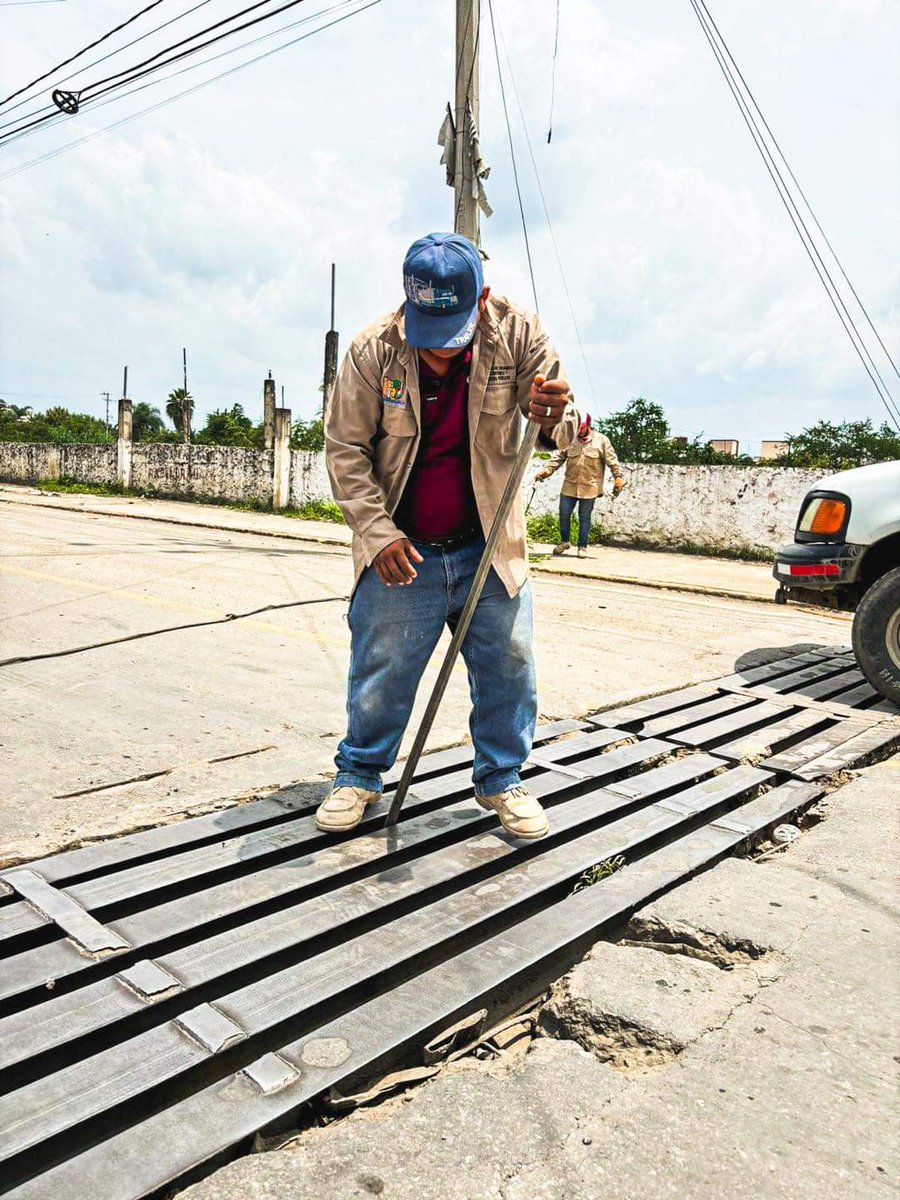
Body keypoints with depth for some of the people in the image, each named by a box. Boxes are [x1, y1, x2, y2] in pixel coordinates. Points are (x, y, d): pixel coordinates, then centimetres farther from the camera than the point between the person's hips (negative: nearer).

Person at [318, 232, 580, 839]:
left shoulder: (518, 333, -9)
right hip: (400, 553, -1)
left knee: (509, 668, 6)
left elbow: (561, 426, -6)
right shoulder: (375, 349, -13)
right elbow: (345, 449, -6)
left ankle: (501, 779, 27)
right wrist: (377, 532, -14)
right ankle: (358, 775, 28)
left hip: (490, 549, 2)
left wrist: (557, 418, -31)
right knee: (380, 673, 5)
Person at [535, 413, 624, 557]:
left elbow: (612, 460, -2)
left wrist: (618, 477, -9)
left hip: (590, 487, -2)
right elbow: (558, 457, 1)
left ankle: (582, 546, 18)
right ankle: (564, 541, 27)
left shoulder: (601, 440, -2)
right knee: (564, 514, 5)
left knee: (585, 517, 7)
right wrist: (547, 470, -12)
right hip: (570, 486, 2)